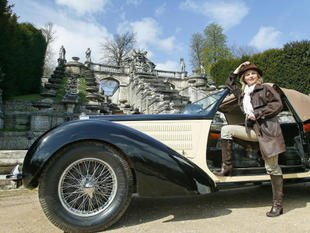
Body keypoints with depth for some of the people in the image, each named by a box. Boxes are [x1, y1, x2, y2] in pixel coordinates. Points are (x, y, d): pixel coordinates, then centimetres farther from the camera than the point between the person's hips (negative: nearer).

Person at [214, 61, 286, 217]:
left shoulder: (265, 89, 1)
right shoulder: (242, 93, 18)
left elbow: (278, 104, -9)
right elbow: (229, 84, 30)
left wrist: (257, 113, -13)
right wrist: (236, 71, 18)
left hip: (268, 130, -6)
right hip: (253, 130, 6)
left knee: (272, 168, -2)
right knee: (226, 130, -7)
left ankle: (278, 205, 10)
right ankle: (226, 167, -2)